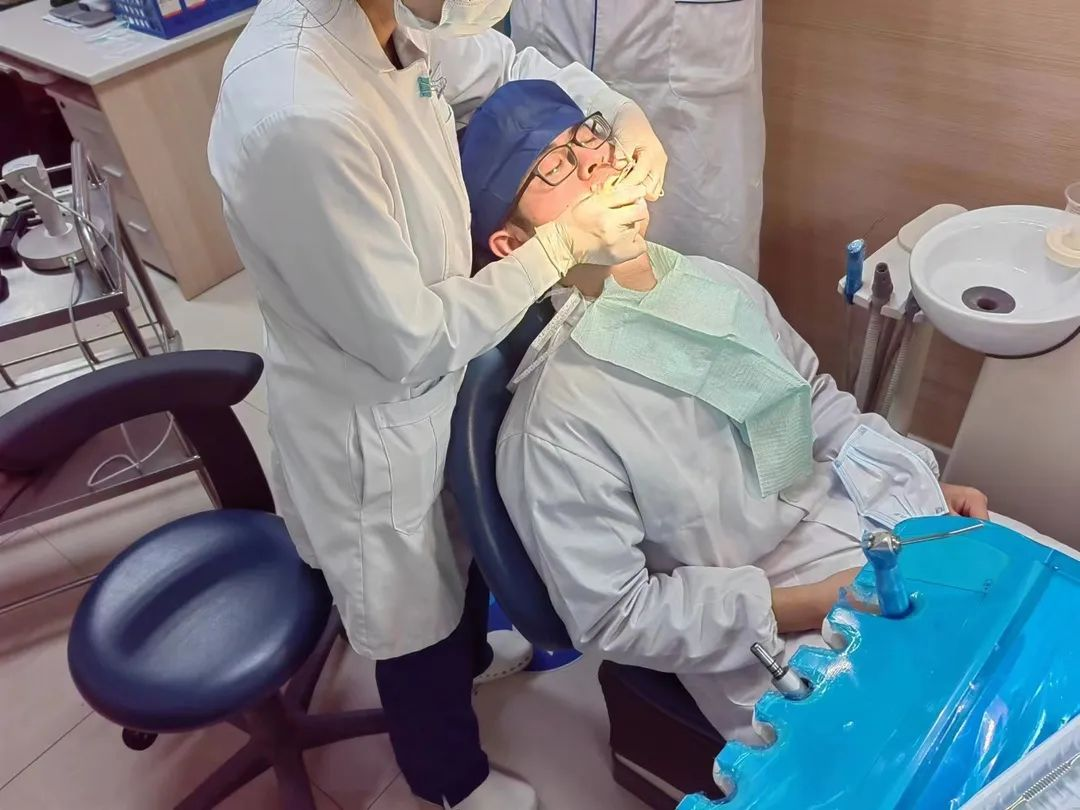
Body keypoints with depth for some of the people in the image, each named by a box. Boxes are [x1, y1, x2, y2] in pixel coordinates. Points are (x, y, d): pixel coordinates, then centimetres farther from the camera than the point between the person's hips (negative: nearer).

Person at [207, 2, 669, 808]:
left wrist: (623, 113, -7)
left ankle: (471, 651, 69)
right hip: (374, 420, -8)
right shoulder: (300, 118, -38)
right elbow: (411, 343, -30)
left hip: (441, 377, 8)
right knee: (415, 616, 21)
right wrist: (562, 244, -24)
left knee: (462, 547, 34)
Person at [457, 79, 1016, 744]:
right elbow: (614, 617, -18)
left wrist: (924, 484, -1)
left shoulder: (724, 287, -2)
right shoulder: (556, 425, -24)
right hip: (765, 644, -6)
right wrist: (811, 605, -19)